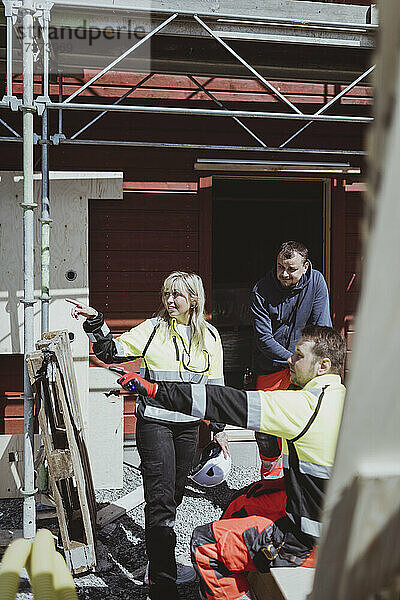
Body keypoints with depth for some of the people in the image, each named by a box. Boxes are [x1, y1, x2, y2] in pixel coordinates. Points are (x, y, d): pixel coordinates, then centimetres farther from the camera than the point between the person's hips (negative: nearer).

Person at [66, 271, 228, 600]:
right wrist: (96, 323, -18)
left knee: (173, 497, 14)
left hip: (188, 426, 4)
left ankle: (162, 562, 33)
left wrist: (219, 427, 12)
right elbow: (112, 352, -3)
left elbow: (215, 385, 12)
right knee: (160, 501, -8)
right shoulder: (153, 329, -1)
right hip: (154, 423, -4)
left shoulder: (209, 336, 7)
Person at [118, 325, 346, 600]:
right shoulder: (342, 398, 3)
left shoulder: (305, 406, -24)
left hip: (312, 542, -9)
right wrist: (281, 482, 16)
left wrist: (155, 390, -22)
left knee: (205, 543, -6)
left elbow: (233, 404, -25)